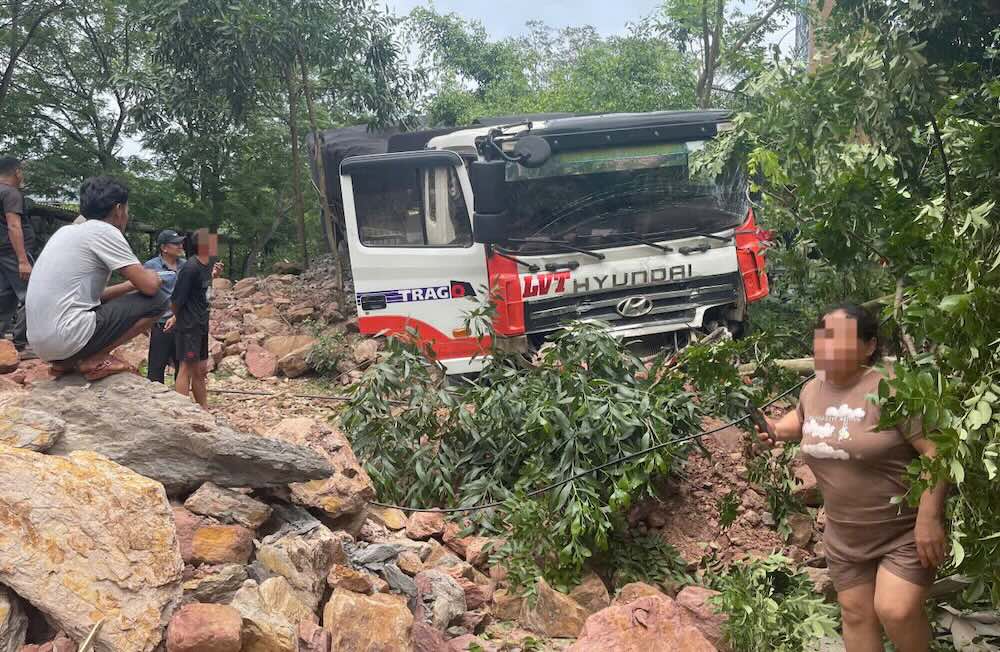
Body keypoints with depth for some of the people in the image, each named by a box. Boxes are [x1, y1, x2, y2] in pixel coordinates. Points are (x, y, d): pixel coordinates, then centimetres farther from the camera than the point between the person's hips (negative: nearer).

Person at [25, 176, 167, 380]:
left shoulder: (68, 231, 19)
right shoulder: (105, 231, -6)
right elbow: (150, 286, -9)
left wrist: (131, 284, 22)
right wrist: (151, 275, 14)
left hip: (41, 341, 9)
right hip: (67, 338, -9)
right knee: (157, 300, -3)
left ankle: (66, 360, 14)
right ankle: (94, 359, -5)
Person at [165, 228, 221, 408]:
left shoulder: (207, 265, 8)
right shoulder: (191, 268, -18)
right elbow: (176, 300, -13)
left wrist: (212, 276, 5)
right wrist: (177, 317, 1)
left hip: (201, 326, 8)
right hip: (188, 327, -8)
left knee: (201, 370, 15)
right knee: (187, 368, -6)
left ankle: (204, 409, 24)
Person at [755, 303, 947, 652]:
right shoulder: (812, 390, 1)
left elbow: (936, 450, -24)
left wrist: (929, 518, -26)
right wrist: (777, 430, 5)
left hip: (906, 529, -6)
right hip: (845, 534, 6)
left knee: (896, 611, -17)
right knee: (856, 613, 13)